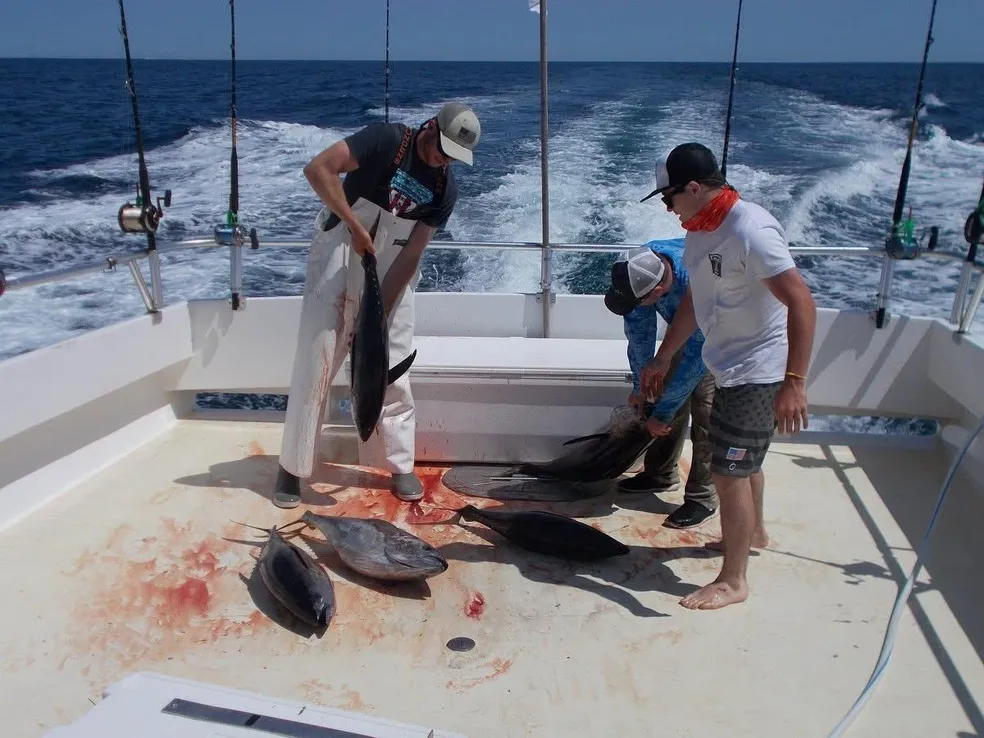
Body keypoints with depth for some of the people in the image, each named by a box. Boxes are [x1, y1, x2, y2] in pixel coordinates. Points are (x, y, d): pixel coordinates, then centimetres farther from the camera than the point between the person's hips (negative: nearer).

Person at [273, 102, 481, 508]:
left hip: (392, 273, 4)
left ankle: (400, 466, 16)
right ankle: (292, 468, 7)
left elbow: (412, 254, -9)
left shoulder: (445, 188, -5)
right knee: (315, 358, -5)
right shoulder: (388, 139, -16)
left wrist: (380, 314, -16)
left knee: (392, 368, 2)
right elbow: (318, 169, -24)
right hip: (339, 252, -3)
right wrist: (355, 226, -27)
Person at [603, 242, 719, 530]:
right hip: (687, 331, 6)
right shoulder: (640, 268, -26)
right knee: (671, 399, 8)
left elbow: (695, 359, -36)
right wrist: (640, 387, -5)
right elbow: (640, 334, -13)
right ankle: (661, 474, 25)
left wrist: (661, 414, -28)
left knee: (706, 415, -10)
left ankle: (703, 499, 2)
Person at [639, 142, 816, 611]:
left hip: (757, 372, -9)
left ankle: (733, 581, 13)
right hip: (730, 367, 9)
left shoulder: (749, 230, -25)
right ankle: (753, 531, 50)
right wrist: (662, 360, 20)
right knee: (743, 461, 26)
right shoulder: (700, 230, 4)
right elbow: (693, 300, 16)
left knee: (729, 472, -3)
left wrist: (794, 382, -32)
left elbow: (801, 303, -28)